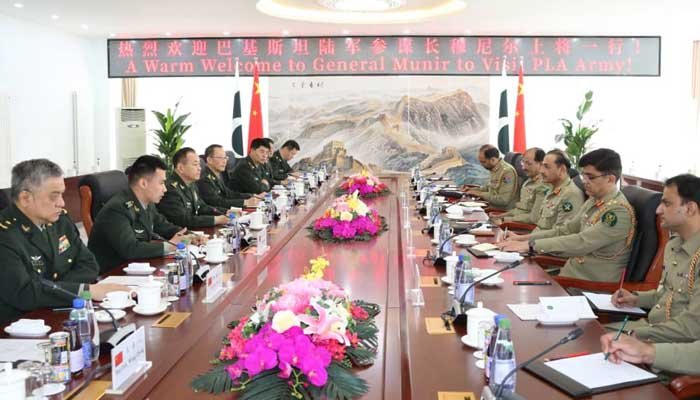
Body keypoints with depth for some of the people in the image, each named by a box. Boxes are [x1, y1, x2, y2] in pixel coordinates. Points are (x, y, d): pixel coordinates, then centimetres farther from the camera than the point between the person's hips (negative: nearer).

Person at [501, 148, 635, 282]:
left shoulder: (619, 211, -19)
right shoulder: (593, 201, 7)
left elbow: (582, 243, -26)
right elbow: (566, 230, 12)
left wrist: (531, 245, -26)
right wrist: (527, 238, 0)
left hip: (593, 285, -7)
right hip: (572, 271, 7)